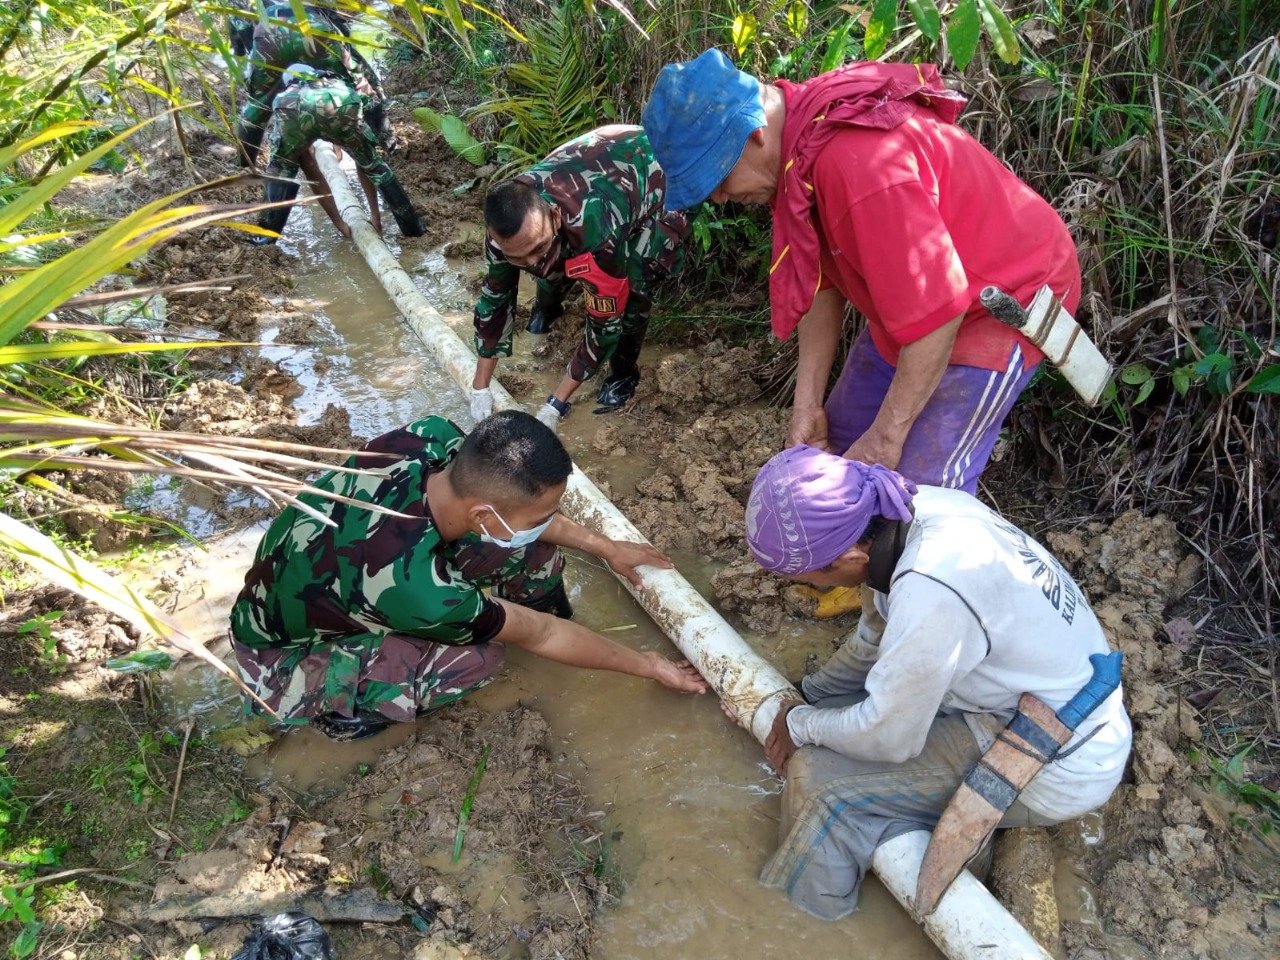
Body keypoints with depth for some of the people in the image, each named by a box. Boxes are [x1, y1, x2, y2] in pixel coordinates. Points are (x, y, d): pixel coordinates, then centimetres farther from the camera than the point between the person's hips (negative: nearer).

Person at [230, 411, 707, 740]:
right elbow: (538, 636, -23)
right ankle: (346, 710, -1)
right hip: (283, 656, -5)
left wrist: (605, 546, 2)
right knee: (476, 659, -28)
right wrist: (648, 665, -9)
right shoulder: (419, 590, -42)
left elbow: (518, 505, -4)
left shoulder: (432, 436, -27)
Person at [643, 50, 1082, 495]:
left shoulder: (857, 164, -37)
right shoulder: (795, 129, -7)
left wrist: (886, 438, -21)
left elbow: (935, 311, -32)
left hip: (1004, 303, -9)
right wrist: (807, 406, -1)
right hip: (917, 298, 9)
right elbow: (820, 280, -1)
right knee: (839, 441, 14)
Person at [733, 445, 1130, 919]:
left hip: (1054, 770, -9)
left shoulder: (931, 590, -35)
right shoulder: (919, 508, -11)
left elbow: (887, 737, -22)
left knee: (817, 776, -13)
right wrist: (808, 694, 9)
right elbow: (878, 633, 7)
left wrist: (801, 724, -5)